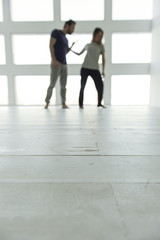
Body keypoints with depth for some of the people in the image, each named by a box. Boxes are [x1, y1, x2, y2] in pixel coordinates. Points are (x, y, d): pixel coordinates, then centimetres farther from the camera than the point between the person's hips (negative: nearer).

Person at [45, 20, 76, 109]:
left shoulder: (66, 39, 22)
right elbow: (51, 45, -9)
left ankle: (64, 103, 7)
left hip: (64, 64, 7)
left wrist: (71, 48, 9)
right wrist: (54, 60, -19)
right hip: (56, 63, -7)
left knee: (63, 85, 3)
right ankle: (47, 102, 2)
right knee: (52, 84, -9)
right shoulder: (56, 32, 2)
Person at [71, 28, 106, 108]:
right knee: (82, 86, -1)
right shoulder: (88, 45, 14)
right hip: (85, 68, 0)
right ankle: (81, 104, 8)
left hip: (95, 69, 0)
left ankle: (99, 103, 4)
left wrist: (103, 70, 2)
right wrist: (71, 50, 21)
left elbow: (103, 58, 9)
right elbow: (79, 53, 28)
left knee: (100, 85, -10)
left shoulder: (101, 46, 12)